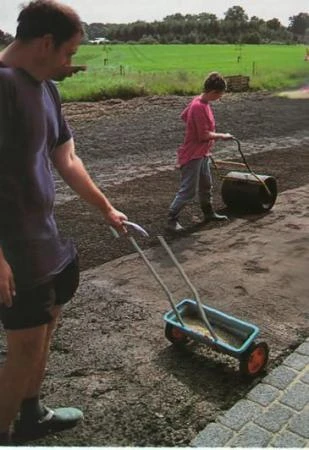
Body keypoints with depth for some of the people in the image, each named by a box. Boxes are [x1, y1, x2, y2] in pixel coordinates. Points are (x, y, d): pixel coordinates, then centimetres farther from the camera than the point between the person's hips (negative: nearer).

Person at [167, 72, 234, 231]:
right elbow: (205, 135, -25)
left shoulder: (198, 101, 3)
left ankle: (208, 212, 38)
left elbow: (184, 115, 18)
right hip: (192, 156, -10)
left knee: (206, 186, 22)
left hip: (202, 154, 10)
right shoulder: (199, 107, -25)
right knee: (188, 191, -5)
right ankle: (172, 219, 4)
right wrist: (222, 136, -11)